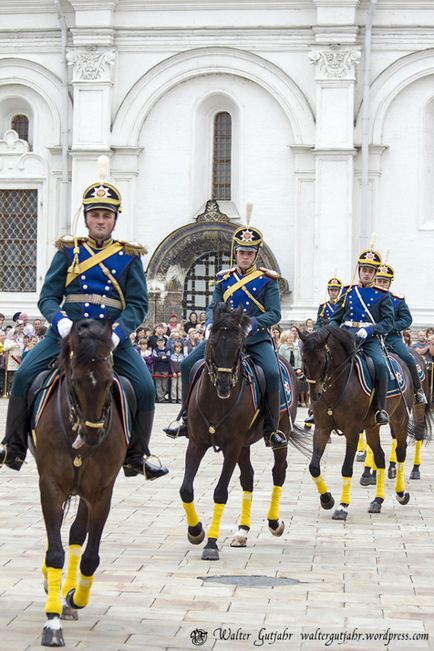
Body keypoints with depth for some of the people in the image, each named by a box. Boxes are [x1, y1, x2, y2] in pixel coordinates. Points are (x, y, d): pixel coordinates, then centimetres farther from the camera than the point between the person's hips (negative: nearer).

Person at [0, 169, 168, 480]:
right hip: (69, 330, 0)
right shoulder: (69, 251, 9)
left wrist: (119, 331, -17)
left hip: (114, 334, 0)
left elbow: (138, 303, 1)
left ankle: (137, 457, 3)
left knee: (145, 388, -17)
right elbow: (48, 297, 4)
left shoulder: (129, 256, 8)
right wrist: (59, 319, -18)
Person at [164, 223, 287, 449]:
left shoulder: (267, 280, 2)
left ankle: (271, 430, -13)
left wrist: (251, 324, -24)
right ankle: (186, 419, 2)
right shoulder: (224, 279, 12)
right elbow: (213, 308, 7)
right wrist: (210, 326, -16)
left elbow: (274, 314, -6)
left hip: (256, 337, -3)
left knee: (272, 374, -28)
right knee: (188, 364, -11)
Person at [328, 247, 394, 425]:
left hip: (370, 339, -2)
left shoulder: (382, 295, 9)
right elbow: (335, 318, 19)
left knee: (381, 365, -28)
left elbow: (389, 322, 1)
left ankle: (380, 409, -18)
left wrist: (369, 330, -15)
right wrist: (333, 330, -4)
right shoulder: (348, 292, 16)